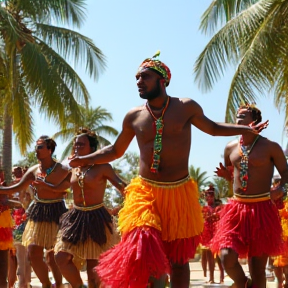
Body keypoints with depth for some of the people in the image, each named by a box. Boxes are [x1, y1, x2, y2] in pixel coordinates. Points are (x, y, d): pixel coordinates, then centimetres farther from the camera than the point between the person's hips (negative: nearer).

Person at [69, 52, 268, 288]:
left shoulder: (186, 107, -1)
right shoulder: (134, 116, 3)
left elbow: (213, 128, 15)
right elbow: (116, 150, 15)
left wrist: (247, 129, 4)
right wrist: (87, 159, -1)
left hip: (179, 192, 0)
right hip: (145, 192, 0)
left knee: (178, 258, 8)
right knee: (141, 249, -19)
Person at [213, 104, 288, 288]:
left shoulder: (270, 147, -4)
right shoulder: (230, 148, 8)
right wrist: (225, 175, 0)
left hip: (262, 209, -3)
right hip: (236, 208, 3)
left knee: (258, 268, 2)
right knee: (227, 257, -13)